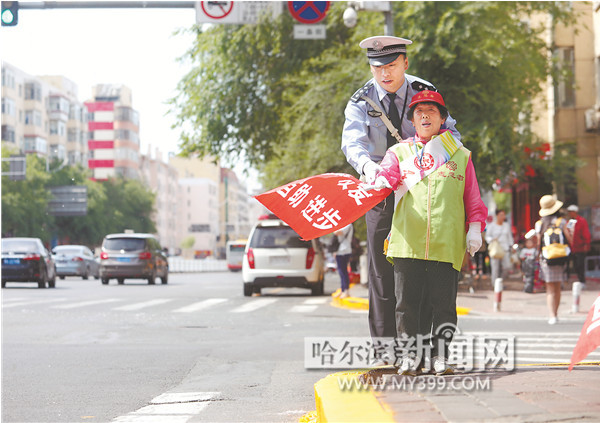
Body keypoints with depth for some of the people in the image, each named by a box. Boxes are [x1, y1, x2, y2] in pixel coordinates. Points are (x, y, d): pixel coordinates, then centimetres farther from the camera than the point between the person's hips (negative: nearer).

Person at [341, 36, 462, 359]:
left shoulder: (425, 93, 0)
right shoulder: (361, 103, -5)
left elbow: (451, 132, 3)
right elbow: (352, 141, -22)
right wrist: (367, 165, -45)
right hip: (381, 193, 0)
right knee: (382, 270, -1)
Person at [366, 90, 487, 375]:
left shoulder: (460, 155, 18)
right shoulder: (399, 152, 18)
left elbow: (473, 199, 17)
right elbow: (387, 172, -2)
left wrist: (475, 229, 6)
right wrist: (382, 182, -25)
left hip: (447, 243, 0)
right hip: (408, 241, 0)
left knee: (444, 304, -2)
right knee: (407, 301, -1)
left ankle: (439, 357, 7)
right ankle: (410, 357, 7)